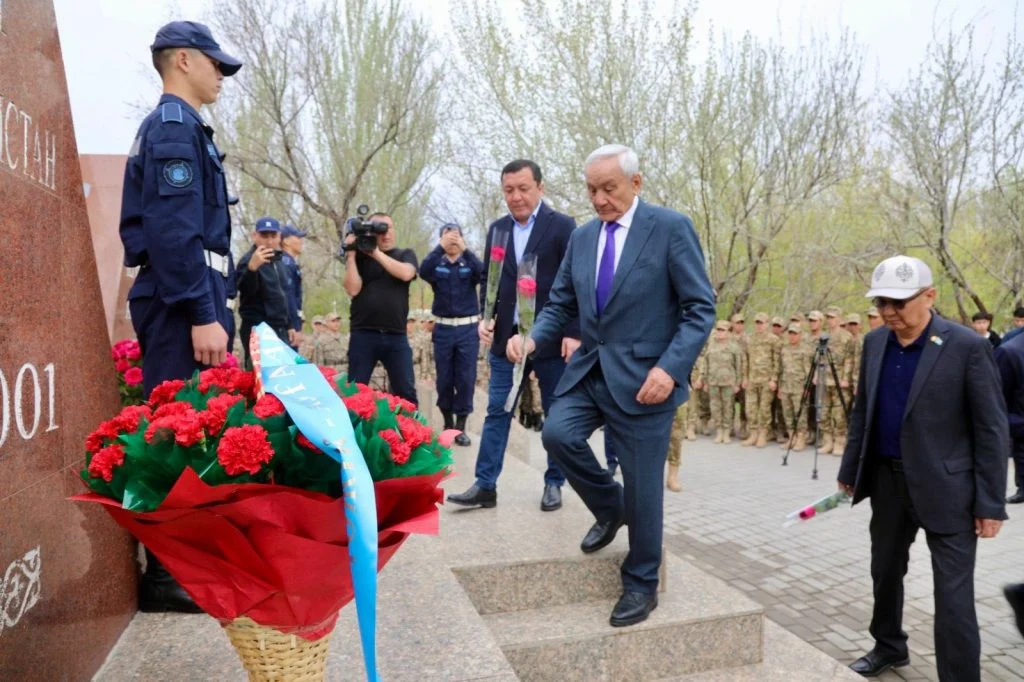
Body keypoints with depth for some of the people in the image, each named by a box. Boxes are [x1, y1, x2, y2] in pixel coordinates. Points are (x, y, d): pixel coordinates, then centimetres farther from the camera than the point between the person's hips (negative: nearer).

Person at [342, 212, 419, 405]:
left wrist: (376, 253, -9)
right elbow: (353, 288, -6)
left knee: (406, 392, 2)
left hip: (396, 336, 1)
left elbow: (405, 273, -12)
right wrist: (351, 254, -7)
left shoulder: (406, 255, 11)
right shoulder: (360, 257, 8)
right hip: (363, 335, 0)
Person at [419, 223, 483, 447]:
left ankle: (461, 427, 9)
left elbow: (483, 273, -16)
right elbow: (423, 272, -17)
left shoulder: (469, 264, 5)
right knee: (444, 378, 7)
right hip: (443, 328, 1)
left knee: (466, 378, -1)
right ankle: (448, 422, 22)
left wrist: (465, 249, -26)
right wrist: (440, 247, -27)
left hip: (468, 328, 0)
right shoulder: (437, 265, 5)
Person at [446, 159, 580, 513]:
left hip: (551, 338, -3)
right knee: (496, 411, 3)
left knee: (557, 414, 6)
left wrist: (573, 333, -13)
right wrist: (485, 316, -1)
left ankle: (554, 483, 19)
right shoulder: (497, 228, 11)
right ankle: (485, 485, 9)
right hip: (506, 337, 4)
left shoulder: (562, 226, -3)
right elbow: (487, 278, 15)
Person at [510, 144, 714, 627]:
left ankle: (640, 585, 24)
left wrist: (670, 368, -22)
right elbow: (561, 305, 13)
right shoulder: (582, 237, 9)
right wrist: (533, 338, -7)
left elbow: (700, 308, -10)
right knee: (558, 433, -16)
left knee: (642, 486, 2)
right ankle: (609, 508, 15)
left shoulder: (671, 228, -8)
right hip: (590, 369, 5)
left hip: (643, 375, -5)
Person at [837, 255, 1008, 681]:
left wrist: (990, 502, -13)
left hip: (946, 487, -6)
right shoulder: (874, 343, 2)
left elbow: (992, 429, -12)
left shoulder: (967, 347, -14)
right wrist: (850, 469, 12)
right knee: (885, 571, 20)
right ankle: (889, 646, 43)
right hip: (887, 480, 6)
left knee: (953, 594, -2)